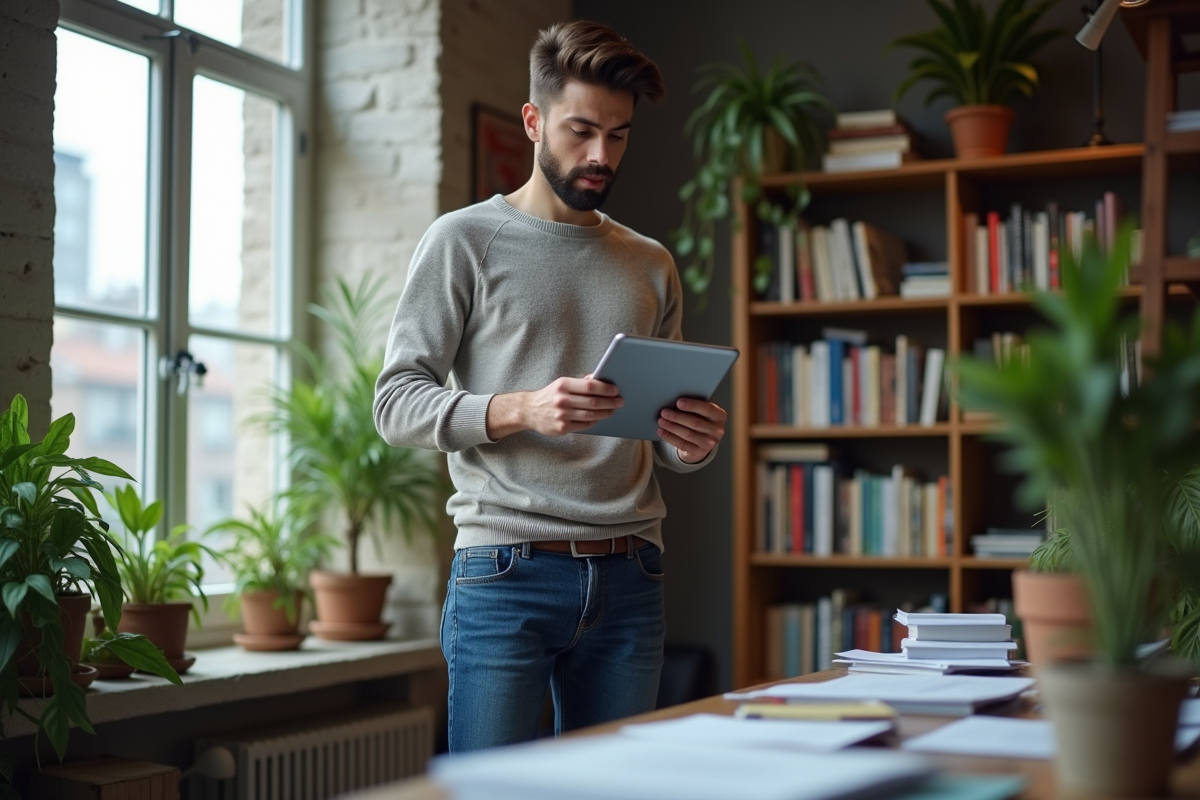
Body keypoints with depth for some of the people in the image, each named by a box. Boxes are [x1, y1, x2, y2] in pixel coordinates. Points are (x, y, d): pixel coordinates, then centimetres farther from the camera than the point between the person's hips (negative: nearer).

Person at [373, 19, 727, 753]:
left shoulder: (652, 266, 16)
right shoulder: (465, 241, 3)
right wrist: (521, 409, -20)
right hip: (506, 574, -4)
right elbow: (398, 402, -4)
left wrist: (695, 444, -4)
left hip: (628, 577, 4)